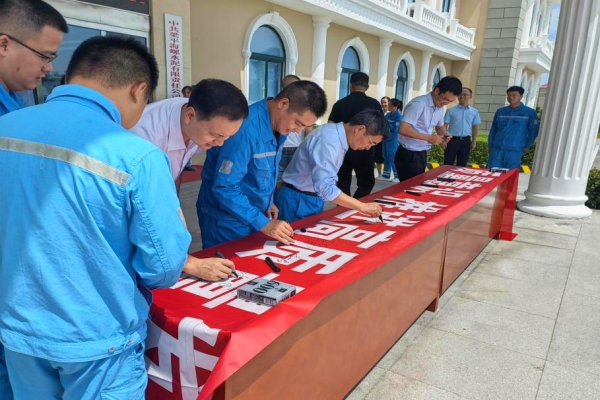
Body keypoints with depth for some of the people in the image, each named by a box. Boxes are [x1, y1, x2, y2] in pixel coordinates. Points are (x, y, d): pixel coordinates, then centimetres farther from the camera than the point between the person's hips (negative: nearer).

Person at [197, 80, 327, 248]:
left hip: (252, 215, 8)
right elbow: (224, 187, -28)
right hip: (226, 221, -8)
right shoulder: (246, 129, -29)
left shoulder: (277, 125, -2)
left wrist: (266, 202, 4)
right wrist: (263, 223, -26)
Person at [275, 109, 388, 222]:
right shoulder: (328, 141, -27)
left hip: (314, 200, 9)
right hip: (298, 202, -9)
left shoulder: (338, 134, 1)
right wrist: (363, 206, -29)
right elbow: (325, 188, -34)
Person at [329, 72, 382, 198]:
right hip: (365, 151, -2)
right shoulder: (374, 104, -5)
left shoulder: (340, 103, -1)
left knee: (343, 183, 14)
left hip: (343, 149, 2)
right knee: (366, 183, 11)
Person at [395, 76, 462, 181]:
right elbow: (403, 129, -27)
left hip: (422, 154, 9)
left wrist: (444, 134, 0)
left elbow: (440, 126, 23)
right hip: (409, 155, -9)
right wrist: (429, 138, -26)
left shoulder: (440, 107, 7)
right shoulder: (419, 104, -19)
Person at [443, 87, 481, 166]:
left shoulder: (474, 112, 5)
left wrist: (474, 141, 3)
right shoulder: (451, 110, -1)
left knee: (462, 165, 10)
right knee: (448, 164, 0)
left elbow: (474, 127, 9)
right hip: (452, 139, -2)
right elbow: (445, 125, 0)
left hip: (466, 141, 2)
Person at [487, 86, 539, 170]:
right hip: (497, 148, 3)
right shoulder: (500, 111, 11)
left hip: (515, 151, -3)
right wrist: (490, 145, 11)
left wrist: (526, 147, 1)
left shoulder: (530, 112, 2)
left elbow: (533, 131, 4)